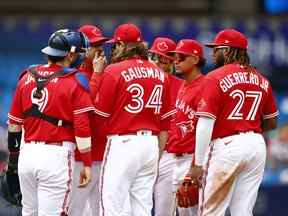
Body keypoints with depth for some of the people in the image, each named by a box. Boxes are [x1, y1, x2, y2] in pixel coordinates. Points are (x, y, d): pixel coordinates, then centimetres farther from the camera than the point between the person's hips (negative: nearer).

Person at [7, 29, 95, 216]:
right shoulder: (75, 81, -6)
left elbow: (14, 122, 13)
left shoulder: (27, 76, 9)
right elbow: (82, 127, -10)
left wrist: (13, 154, 22)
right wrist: (87, 164, -5)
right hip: (57, 154, -5)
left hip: (27, 152, 5)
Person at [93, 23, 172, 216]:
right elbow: (164, 124, 12)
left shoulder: (114, 71, -7)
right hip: (151, 143, 6)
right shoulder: (160, 75, 10)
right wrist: (158, 156, 20)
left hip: (123, 143, -6)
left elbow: (101, 113, -4)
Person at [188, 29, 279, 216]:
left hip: (226, 146, -6)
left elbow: (205, 124, -12)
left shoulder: (216, 78, -7)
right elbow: (271, 123, 18)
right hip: (257, 145, 6)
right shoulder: (261, 80, 13)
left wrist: (198, 164, -12)